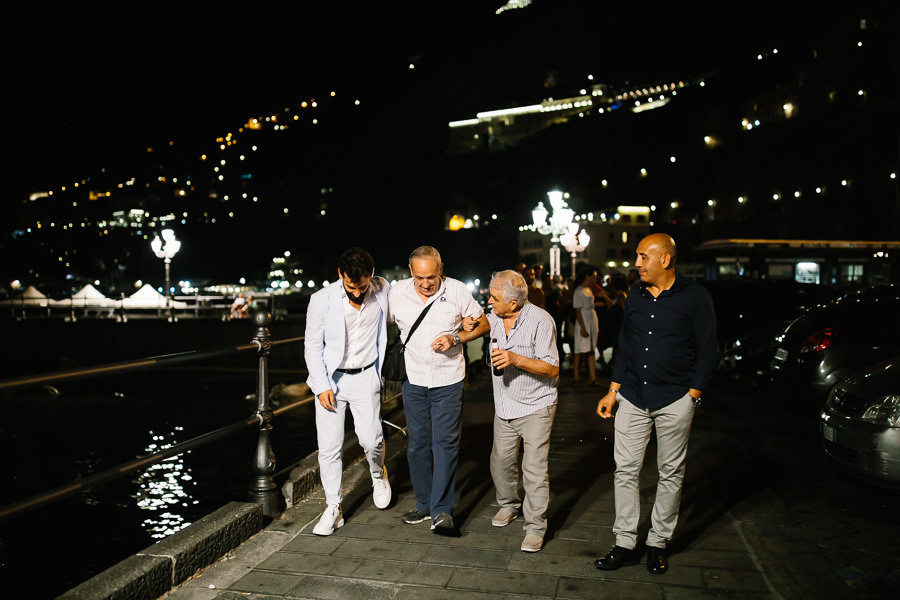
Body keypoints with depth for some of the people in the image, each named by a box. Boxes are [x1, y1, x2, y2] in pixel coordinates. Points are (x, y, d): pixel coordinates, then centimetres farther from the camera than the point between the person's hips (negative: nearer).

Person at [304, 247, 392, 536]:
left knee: (371, 439, -6)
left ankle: (378, 473, 29)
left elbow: (391, 317, 17)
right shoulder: (322, 300, -12)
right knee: (329, 446, -1)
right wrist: (322, 386, -10)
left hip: (365, 377, 1)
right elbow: (312, 346, -3)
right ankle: (334, 508, 15)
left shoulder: (382, 290, -6)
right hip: (330, 377, 0)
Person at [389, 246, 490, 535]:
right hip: (413, 379, 3)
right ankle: (424, 504, 24)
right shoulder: (397, 292, -4)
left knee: (445, 443, -4)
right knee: (417, 444, 10)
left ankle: (442, 510, 4)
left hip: (448, 380, -2)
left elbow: (483, 324, 1)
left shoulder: (456, 290, -8)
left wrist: (455, 339, -14)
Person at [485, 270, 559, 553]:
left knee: (535, 469, -5)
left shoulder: (540, 320, -18)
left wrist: (516, 359, -29)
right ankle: (509, 505, 38)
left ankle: (535, 526, 9)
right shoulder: (494, 318, -1)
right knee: (500, 461, 13)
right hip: (504, 406, 6)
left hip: (535, 406, -6)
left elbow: (552, 369, -19)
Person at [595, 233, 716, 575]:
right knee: (625, 470, 4)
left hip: (674, 399, -4)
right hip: (633, 397, 4)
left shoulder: (695, 297, -5)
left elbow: (706, 351, -2)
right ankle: (625, 544, 15)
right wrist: (613, 391, 10)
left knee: (671, 473, 8)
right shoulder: (635, 296, 8)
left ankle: (658, 543, 23)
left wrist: (692, 396, -7)